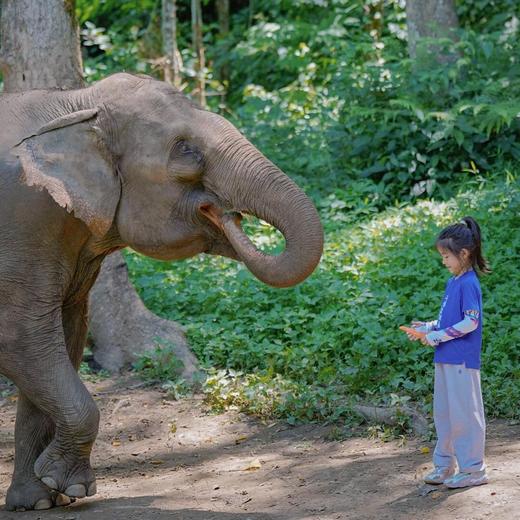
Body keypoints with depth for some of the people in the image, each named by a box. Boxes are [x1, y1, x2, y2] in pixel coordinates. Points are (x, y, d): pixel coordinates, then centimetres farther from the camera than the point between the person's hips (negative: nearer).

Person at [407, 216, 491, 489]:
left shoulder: (468, 284, -15)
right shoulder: (453, 282, 13)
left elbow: (470, 322, -20)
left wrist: (438, 336, -15)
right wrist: (428, 328, 8)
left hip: (461, 359, -10)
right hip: (445, 358, 10)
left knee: (464, 413, -3)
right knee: (443, 413, 15)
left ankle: (473, 469, 5)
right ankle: (444, 466, 24)